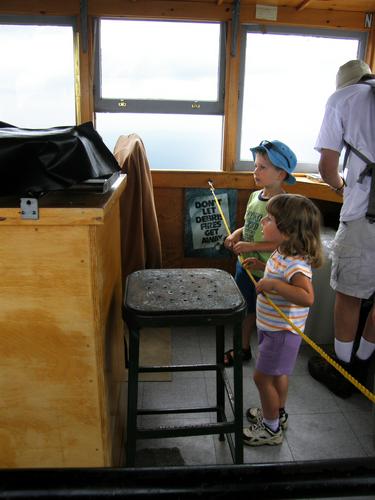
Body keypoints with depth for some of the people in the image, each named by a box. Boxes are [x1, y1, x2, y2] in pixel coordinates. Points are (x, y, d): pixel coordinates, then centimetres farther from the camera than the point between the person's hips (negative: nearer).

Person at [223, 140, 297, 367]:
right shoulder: (255, 196, 4)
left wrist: (251, 246, -25)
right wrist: (237, 234, -1)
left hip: (266, 272, -8)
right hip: (245, 265, 8)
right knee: (247, 309, 22)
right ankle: (244, 348, 42)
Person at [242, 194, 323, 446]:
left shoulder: (296, 264, -31)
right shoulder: (282, 253, 1)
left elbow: (307, 297, -44)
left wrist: (273, 284, -41)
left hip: (282, 331, -10)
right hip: (273, 327, 10)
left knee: (262, 377, 4)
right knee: (278, 374, 25)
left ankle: (271, 429, 25)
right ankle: (278, 413, 47)